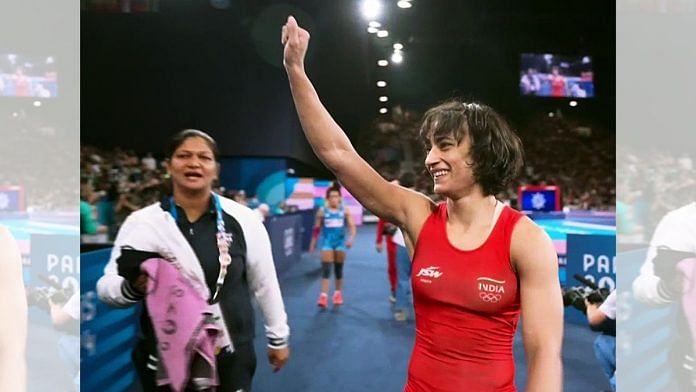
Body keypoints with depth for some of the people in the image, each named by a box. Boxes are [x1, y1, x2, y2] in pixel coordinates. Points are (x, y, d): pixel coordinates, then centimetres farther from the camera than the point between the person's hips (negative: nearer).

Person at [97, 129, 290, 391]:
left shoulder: (241, 220, -4)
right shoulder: (142, 222, -5)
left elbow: (265, 282, 5)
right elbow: (106, 285, -1)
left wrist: (278, 337, 12)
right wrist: (132, 288, -23)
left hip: (232, 357, 0)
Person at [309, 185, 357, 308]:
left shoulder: (345, 211, 0)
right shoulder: (322, 211, -1)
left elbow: (352, 226, -4)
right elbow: (316, 228, 6)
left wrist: (351, 238, -21)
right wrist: (313, 244, 7)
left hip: (340, 242, 1)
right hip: (327, 242, -1)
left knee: (339, 269, 11)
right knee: (326, 269, -10)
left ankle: (338, 293, 26)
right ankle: (324, 296, -13)